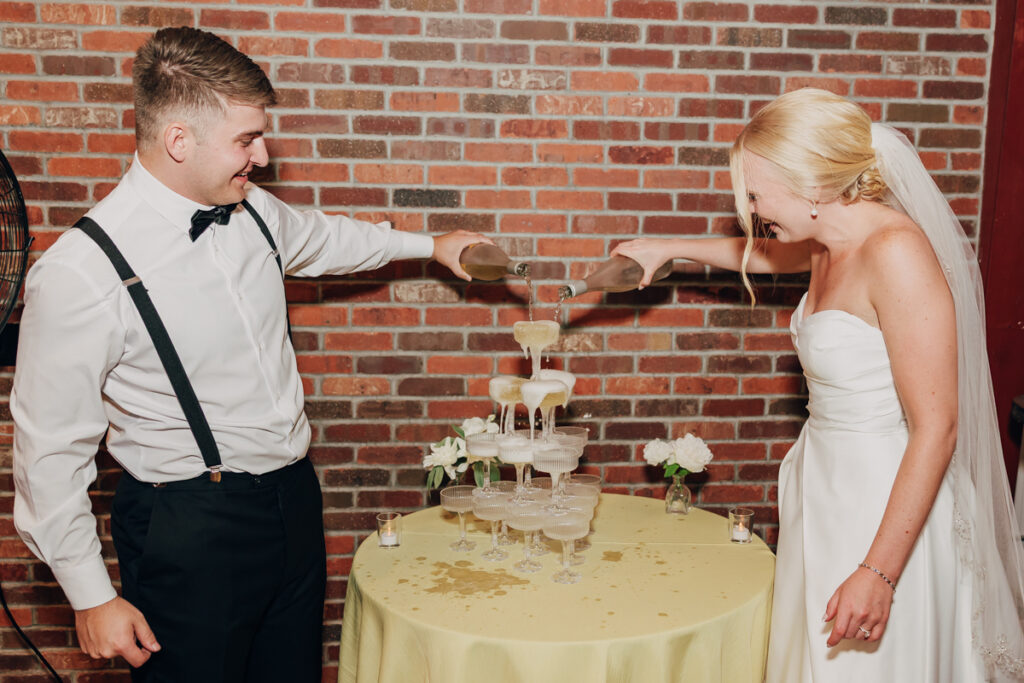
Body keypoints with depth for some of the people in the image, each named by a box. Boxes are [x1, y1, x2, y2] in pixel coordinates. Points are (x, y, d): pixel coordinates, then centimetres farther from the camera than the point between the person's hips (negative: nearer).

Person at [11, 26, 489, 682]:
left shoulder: (253, 212, -1)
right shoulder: (81, 273, -20)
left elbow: (321, 236, 23)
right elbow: (51, 451, -13)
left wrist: (431, 245, 32)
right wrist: (92, 599, -9)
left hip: (294, 499, 7)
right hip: (190, 526, -6)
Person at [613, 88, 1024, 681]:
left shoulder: (895, 250, -22)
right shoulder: (830, 245, 5)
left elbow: (935, 427, -24)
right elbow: (765, 255, 32)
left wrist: (879, 572, -24)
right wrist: (671, 249, 36)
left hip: (890, 504, -8)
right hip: (827, 485, 8)